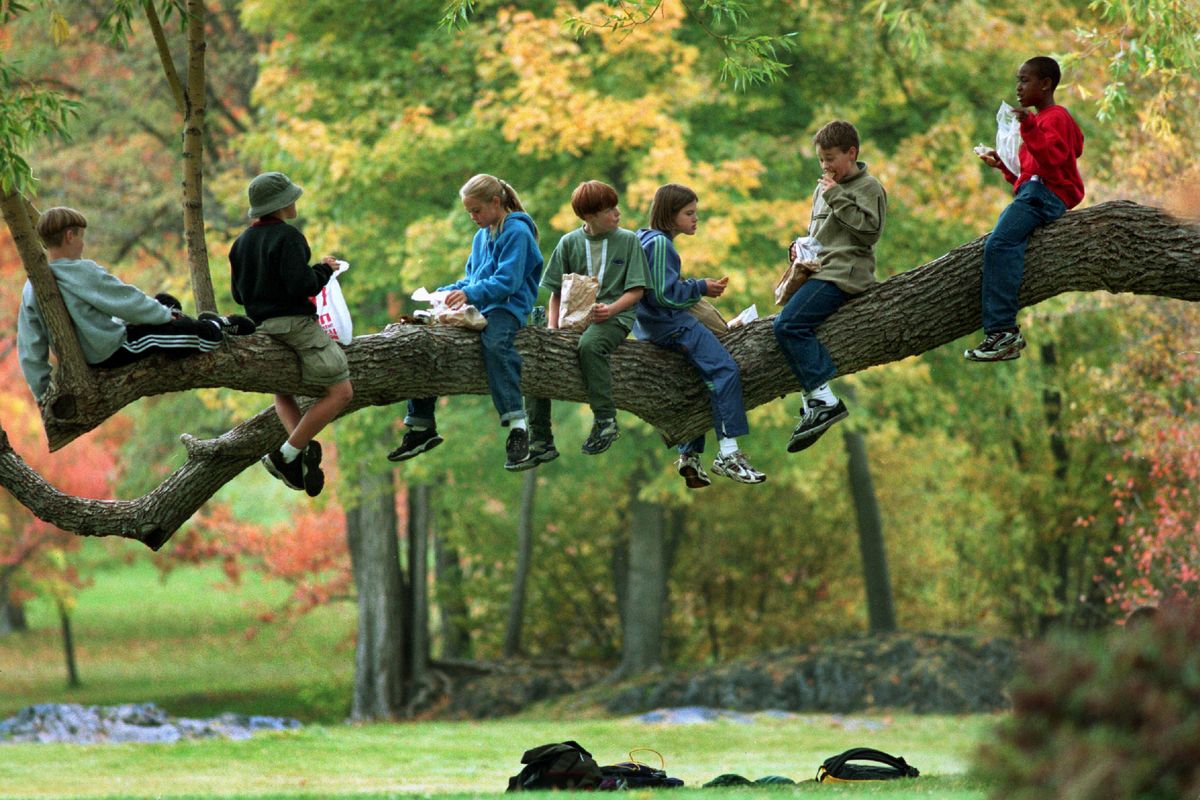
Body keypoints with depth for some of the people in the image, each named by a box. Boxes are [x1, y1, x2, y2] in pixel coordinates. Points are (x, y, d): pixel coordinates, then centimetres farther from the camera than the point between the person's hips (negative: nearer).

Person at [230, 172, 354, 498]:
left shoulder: (243, 241, 13)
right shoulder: (287, 236, -12)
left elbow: (239, 294, 15)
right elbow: (301, 285, -21)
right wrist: (324, 269, -3)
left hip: (262, 324, 9)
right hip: (295, 322, -9)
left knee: (283, 389, 29)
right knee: (340, 391, -9)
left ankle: (301, 444, 2)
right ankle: (287, 454, -14)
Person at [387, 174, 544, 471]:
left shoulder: (517, 232, -8)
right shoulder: (481, 236, 21)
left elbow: (507, 281, -18)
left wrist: (470, 294, -28)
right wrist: (447, 293, 7)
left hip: (506, 307, -9)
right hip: (477, 310, 9)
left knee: (494, 341, -40)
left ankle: (517, 429, -48)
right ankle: (421, 427, 4)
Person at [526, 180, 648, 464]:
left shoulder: (628, 240, 6)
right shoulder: (570, 243, 11)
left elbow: (636, 290, 2)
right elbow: (557, 292, 13)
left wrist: (610, 309, -15)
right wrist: (553, 326, -3)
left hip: (614, 316, -4)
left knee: (589, 346, -37)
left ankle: (606, 419, -28)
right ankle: (540, 441, -10)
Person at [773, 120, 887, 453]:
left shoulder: (869, 188, -2)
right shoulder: (823, 189, 22)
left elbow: (869, 231, -14)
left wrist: (837, 199, -14)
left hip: (844, 273, -9)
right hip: (819, 270, 9)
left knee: (788, 324, -24)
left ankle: (823, 399, -26)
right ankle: (814, 403, 1)